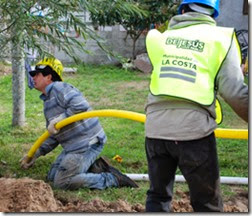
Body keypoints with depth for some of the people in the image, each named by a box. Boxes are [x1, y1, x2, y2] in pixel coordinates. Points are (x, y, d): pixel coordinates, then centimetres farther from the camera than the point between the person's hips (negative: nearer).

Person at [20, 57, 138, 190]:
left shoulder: (59, 88, -11)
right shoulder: (47, 100, 20)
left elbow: (81, 106, -28)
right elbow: (53, 137, 23)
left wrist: (59, 119, -19)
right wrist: (35, 155, 16)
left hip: (87, 143, -11)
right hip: (74, 146, 11)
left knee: (61, 182, -12)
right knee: (53, 176, 14)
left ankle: (112, 179, -8)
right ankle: (94, 168, 10)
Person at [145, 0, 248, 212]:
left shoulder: (160, 38, 15)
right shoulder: (220, 38, 5)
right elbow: (234, 92, -3)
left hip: (155, 129, 3)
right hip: (194, 130, -3)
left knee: (158, 196, 19)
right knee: (207, 204, 9)